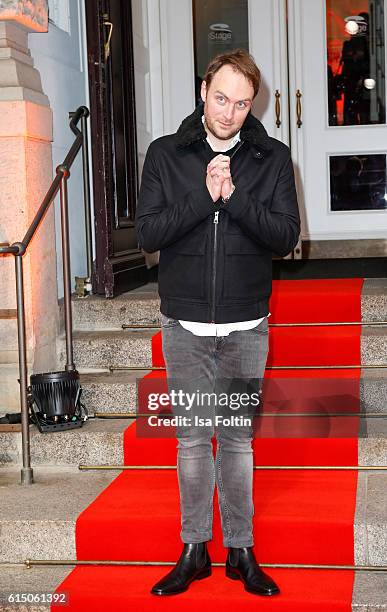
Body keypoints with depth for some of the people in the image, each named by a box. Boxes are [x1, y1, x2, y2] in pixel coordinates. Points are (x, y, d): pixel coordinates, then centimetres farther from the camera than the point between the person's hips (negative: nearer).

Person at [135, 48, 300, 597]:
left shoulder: (272, 157, 1)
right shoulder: (166, 154, 1)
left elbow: (287, 235, -7)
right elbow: (147, 232, -6)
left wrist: (235, 197, -19)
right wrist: (204, 196, -17)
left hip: (246, 328, 0)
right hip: (185, 326, 0)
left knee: (238, 438, 8)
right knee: (192, 438, 7)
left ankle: (241, 551, 20)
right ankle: (194, 551, 20)